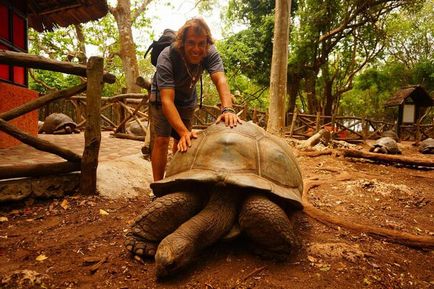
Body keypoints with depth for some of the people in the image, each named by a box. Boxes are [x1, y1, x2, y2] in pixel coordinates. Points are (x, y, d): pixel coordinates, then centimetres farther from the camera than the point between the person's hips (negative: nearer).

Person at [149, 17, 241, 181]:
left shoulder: (210, 54, -26)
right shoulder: (166, 57, -35)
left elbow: (220, 80, -42)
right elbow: (167, 100, -42)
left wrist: (227, 109, -62)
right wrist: (184, 132, -55)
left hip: (187, 99, 3)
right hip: (162, 96, -3)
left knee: (181, 142, 7)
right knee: (162, 140, -14)